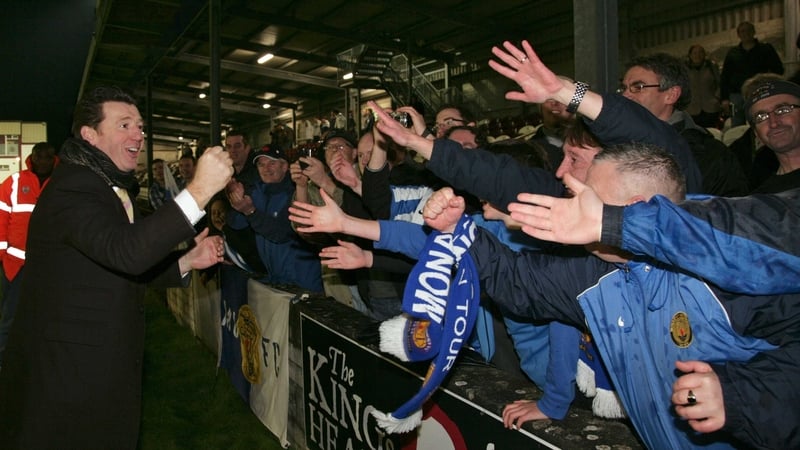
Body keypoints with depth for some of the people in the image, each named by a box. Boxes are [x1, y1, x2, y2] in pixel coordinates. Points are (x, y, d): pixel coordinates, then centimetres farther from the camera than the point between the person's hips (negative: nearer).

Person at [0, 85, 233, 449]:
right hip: (68, 371, -9)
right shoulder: (73, 187, -19)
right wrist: (199, 191, -39)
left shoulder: (112, 188, 13)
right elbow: (126, 252, -37)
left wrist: (187, 261, 2)